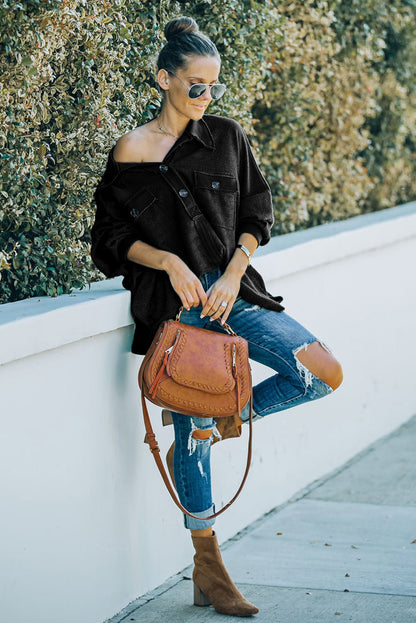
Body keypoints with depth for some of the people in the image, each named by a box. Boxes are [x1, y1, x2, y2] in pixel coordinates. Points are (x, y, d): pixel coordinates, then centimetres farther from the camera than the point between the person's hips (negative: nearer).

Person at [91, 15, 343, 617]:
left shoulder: (227, 136, 9)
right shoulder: (132, 152, -2)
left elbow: (255, 212, 10)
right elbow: (114, 235, 0)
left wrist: (231, 277, -4)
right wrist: (170, 263, -15)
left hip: (231, 290, 4)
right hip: (174, 301, -4)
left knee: (325, 373, -11)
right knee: (192, 437, -2)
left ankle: (220, 421, 9)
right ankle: (209, 571, 11)